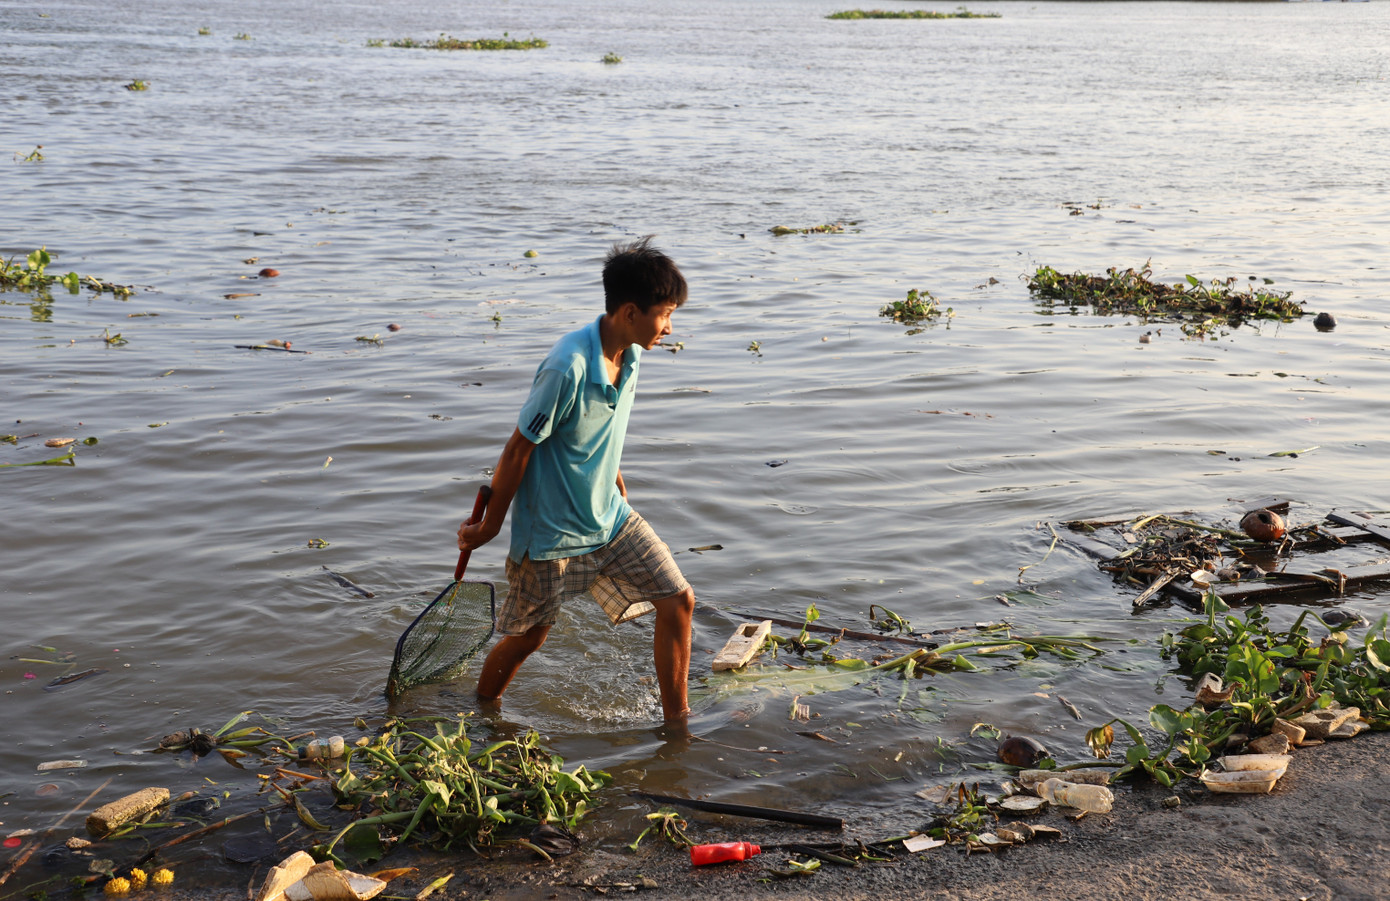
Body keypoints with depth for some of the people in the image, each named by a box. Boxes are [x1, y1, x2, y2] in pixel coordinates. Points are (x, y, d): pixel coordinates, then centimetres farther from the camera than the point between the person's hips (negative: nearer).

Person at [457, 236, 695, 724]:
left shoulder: (628, 355, -3)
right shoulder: (567, 368, -29)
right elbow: (518, 449, -19)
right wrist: (488, 526, -10)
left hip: (611, 519, 7)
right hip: (551, 533, -7)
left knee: (678, 600, 0)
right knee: (525, 639, 9)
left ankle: (676, 720, 14)